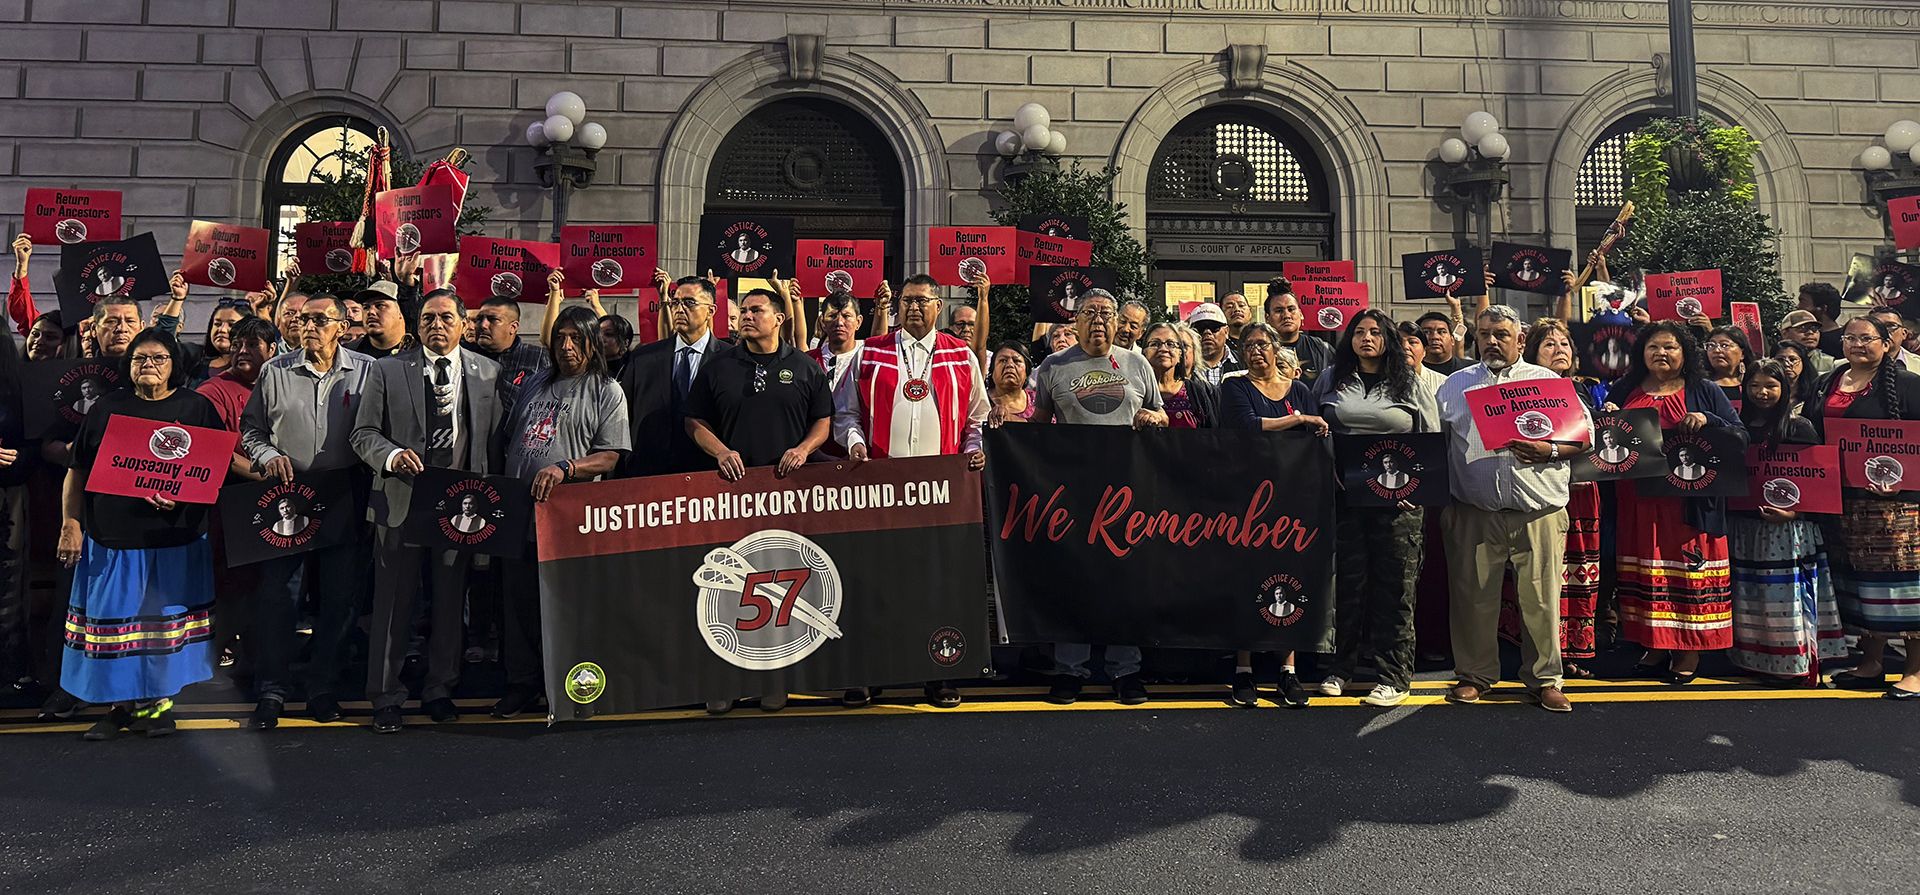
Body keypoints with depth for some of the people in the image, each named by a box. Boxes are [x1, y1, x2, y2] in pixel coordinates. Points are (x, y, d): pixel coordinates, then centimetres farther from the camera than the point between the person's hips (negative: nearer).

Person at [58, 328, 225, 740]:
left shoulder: (197, 408, 5)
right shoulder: (107, 409, 9)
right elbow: (77, 471, 10)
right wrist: (70, 525, 2)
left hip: (174, 539, -1)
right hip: (110, 536, 1)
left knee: (166, 620, 4)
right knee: (111, 618, 4)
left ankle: (158, 700, 15)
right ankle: (120, 703, 15)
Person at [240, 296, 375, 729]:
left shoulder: (367, 372, 2)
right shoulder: (275, 371, 6)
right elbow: (250, 428, 14)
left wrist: (365, 483, -11)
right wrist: (267, 455, -4)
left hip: (343, 499, -1)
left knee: (339, 599, 5)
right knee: (276, 596, 1)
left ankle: (324, 690, 18)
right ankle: (270, 692, 11)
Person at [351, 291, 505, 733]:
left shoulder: (488, 373, 7)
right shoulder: (386, 370, 4)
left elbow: (494, 439, 8)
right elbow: (364, 432, 3)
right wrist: (392, 455, -17)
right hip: (401, 501, -1)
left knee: (450, 603, 10)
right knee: (393, 603, 4)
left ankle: (440, 690, 25)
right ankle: (386, 698, 17)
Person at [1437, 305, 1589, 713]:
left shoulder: (1548, 381, 9)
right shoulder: (1455, 385, 12)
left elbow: (1583, 436, 8)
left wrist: (1549, 451, -12)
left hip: (1539, 510, -1)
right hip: (1475, 511, 1)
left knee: (1541, 598, 1)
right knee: (1473, 597, 6)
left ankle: (1545, 678, 15)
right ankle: (1475, 675, 19)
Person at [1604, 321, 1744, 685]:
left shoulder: (1705, 392, 7)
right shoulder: (1624, 392, 13)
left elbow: (1742, 436, 3)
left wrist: (1707, 421, -14)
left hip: (1690, 502, -2)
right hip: (1638, 501, 2)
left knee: (1689, 569, -1)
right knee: (1645, 569, 3)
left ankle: (1690, 650, 7)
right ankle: (1655, 645, 13)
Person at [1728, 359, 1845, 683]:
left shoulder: (1798, 427, -2)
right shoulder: (1738, 426, 8)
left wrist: (1793, 512, -17)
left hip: (1786, 528, -4)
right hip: (1743, 526, 4)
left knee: (1786, 593, -3)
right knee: (1750, 595, 7)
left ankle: (1797, 664, 6)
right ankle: (1755, 660, 16)